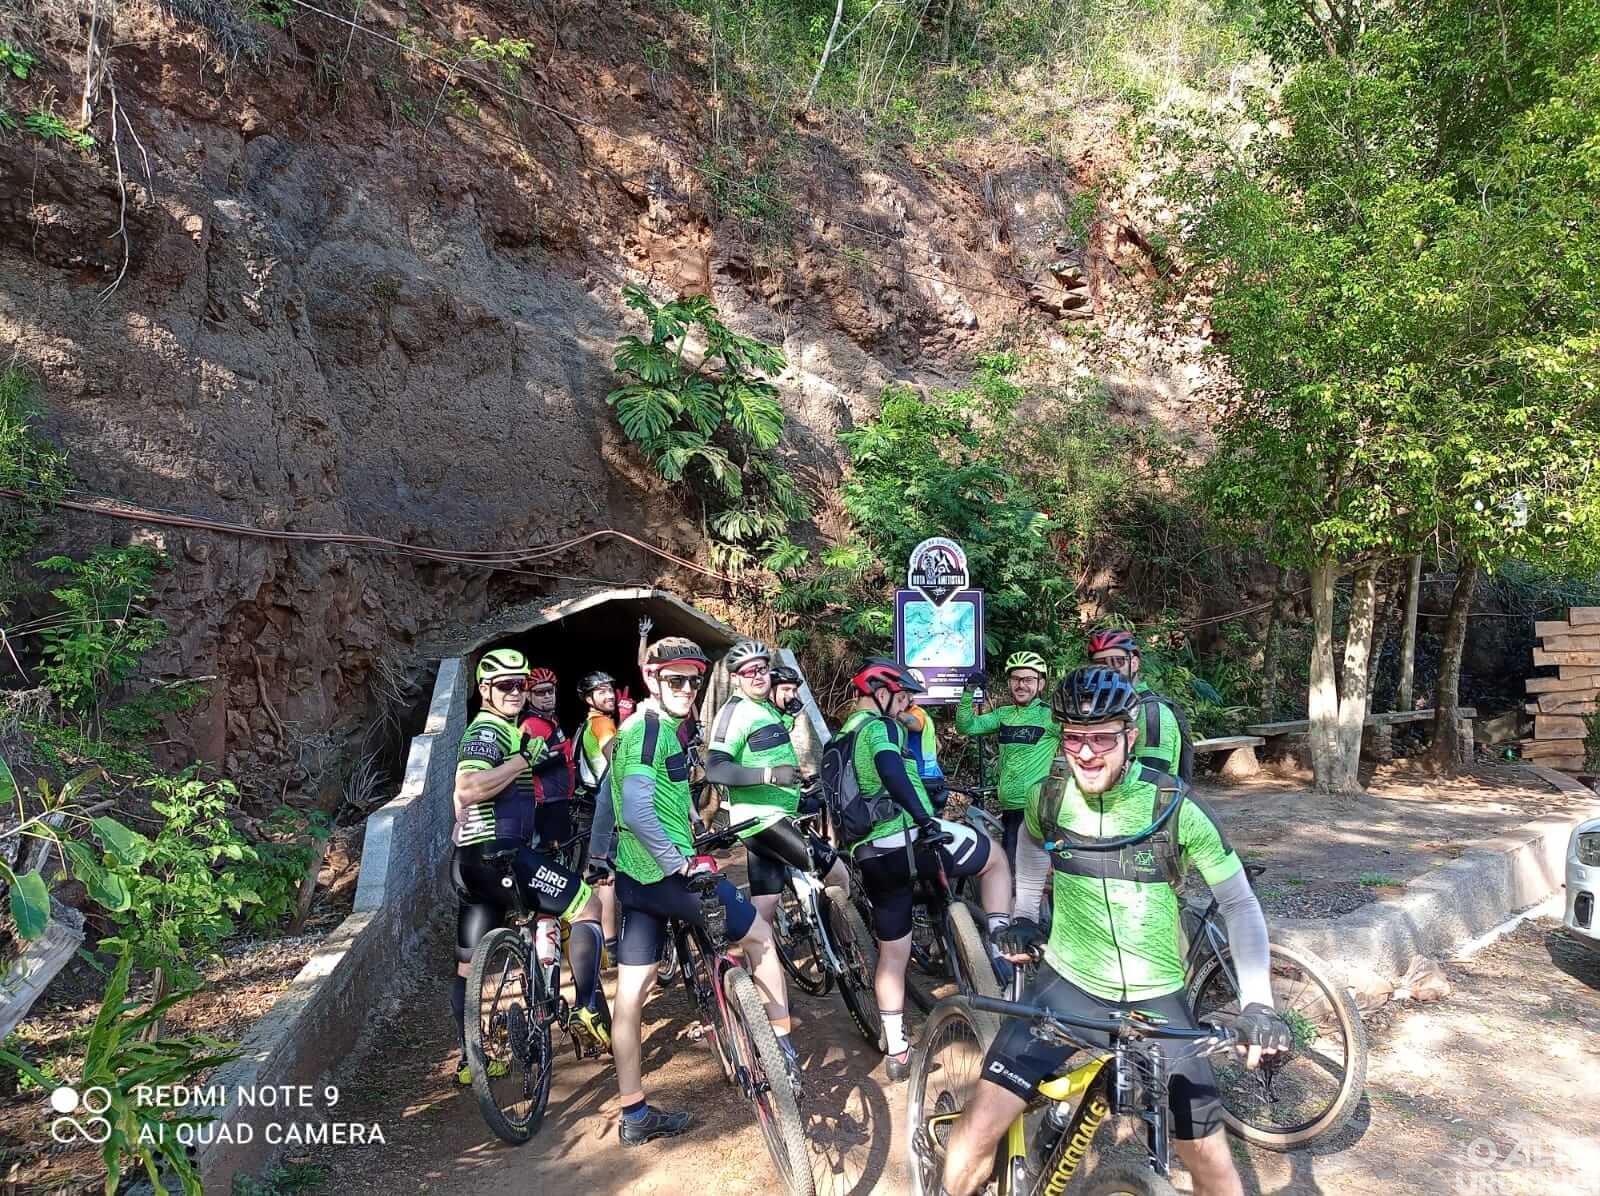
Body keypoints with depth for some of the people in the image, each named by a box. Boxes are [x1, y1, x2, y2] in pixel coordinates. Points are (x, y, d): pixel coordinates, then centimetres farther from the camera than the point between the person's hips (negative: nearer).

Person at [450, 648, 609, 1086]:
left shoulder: (494, 729, 21)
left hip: (471, 859, 11)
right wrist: (523, 757, -23)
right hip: (499, 856, -11)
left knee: (470, 965, 15)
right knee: (588, 906, -3)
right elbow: (467, 788, -29)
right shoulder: (490, 730, -12)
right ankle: (590, 1006, -1)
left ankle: (470, 1060, 23)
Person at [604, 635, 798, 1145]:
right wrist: (681, 862, -24)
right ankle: (782, 1050, 19)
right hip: (668, 874, -9)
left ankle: (635, 1116, 22)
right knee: (761, 935, 10)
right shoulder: (655, 729, -17)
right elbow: (638, 810, -30)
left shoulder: (632, 729, 15)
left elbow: (614, 805, 24)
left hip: (636, 877, 9)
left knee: (631, 994, 12)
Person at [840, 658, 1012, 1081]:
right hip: (910, 840, -8)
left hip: (871, 858, 8)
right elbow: (892, 773, -26)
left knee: (892, 955, 20)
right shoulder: (880, 726, -6)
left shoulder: (842, 738, 21)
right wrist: (926, 820, -29)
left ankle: (896, 1053, 24)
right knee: (996, 856, 16)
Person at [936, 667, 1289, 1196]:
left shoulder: (1177, 808, -15)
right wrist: (1023, 915, 10)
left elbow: (1239, 903, -8)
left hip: (1154, 998, -1)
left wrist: (1258, 1004, -17)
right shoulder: (1049, 797, -8)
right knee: (976, 1132, -9)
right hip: (1067, 985, 1)